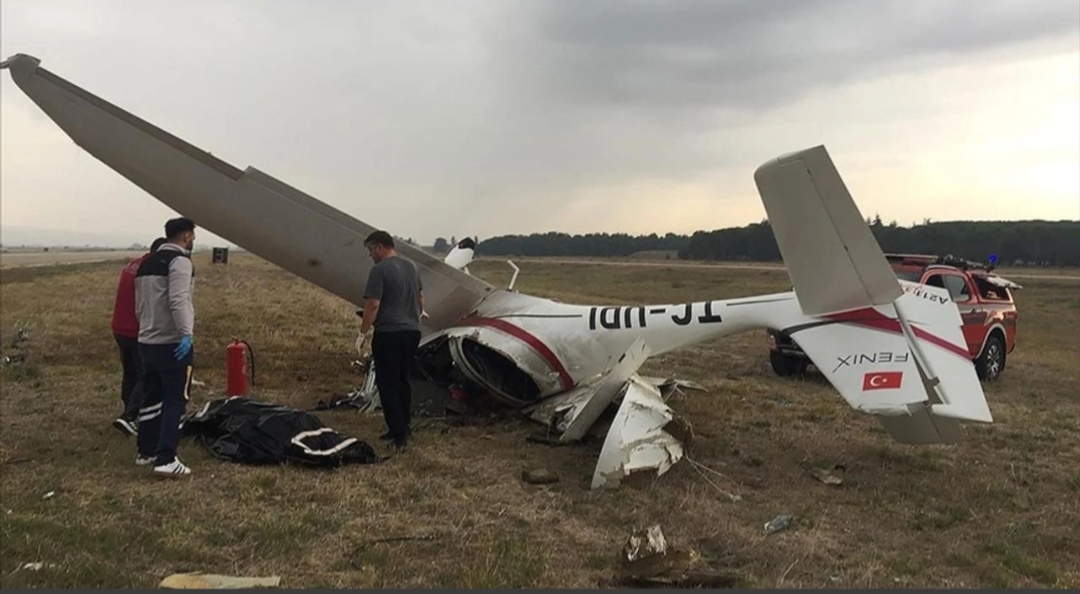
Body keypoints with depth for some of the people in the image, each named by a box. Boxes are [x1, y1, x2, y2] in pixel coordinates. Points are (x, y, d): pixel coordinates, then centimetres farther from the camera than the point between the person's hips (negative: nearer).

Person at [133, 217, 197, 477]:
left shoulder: (147, 263, 17)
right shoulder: (179, 261, -12)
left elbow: (139, 304, 21)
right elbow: (178, 301, -25)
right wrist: (186, 334, -29)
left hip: (146, 341, 9)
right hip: (172, 343, -9)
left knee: (151, 398, 17)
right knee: (175, 400, -6)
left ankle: (146, 451, 26)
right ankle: (166, 459, -9)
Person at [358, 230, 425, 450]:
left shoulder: (380, 270, -13)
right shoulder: (411, 267, 12)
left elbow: (373, 304, -18)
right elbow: (420, 298, 21)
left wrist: (363, 332, -9)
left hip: (388, 334, -8)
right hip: (412, 332, 8)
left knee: (387, 385, 0)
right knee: (402, 381, 17)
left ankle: (398, 432, -2)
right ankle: (404, 427, 23)